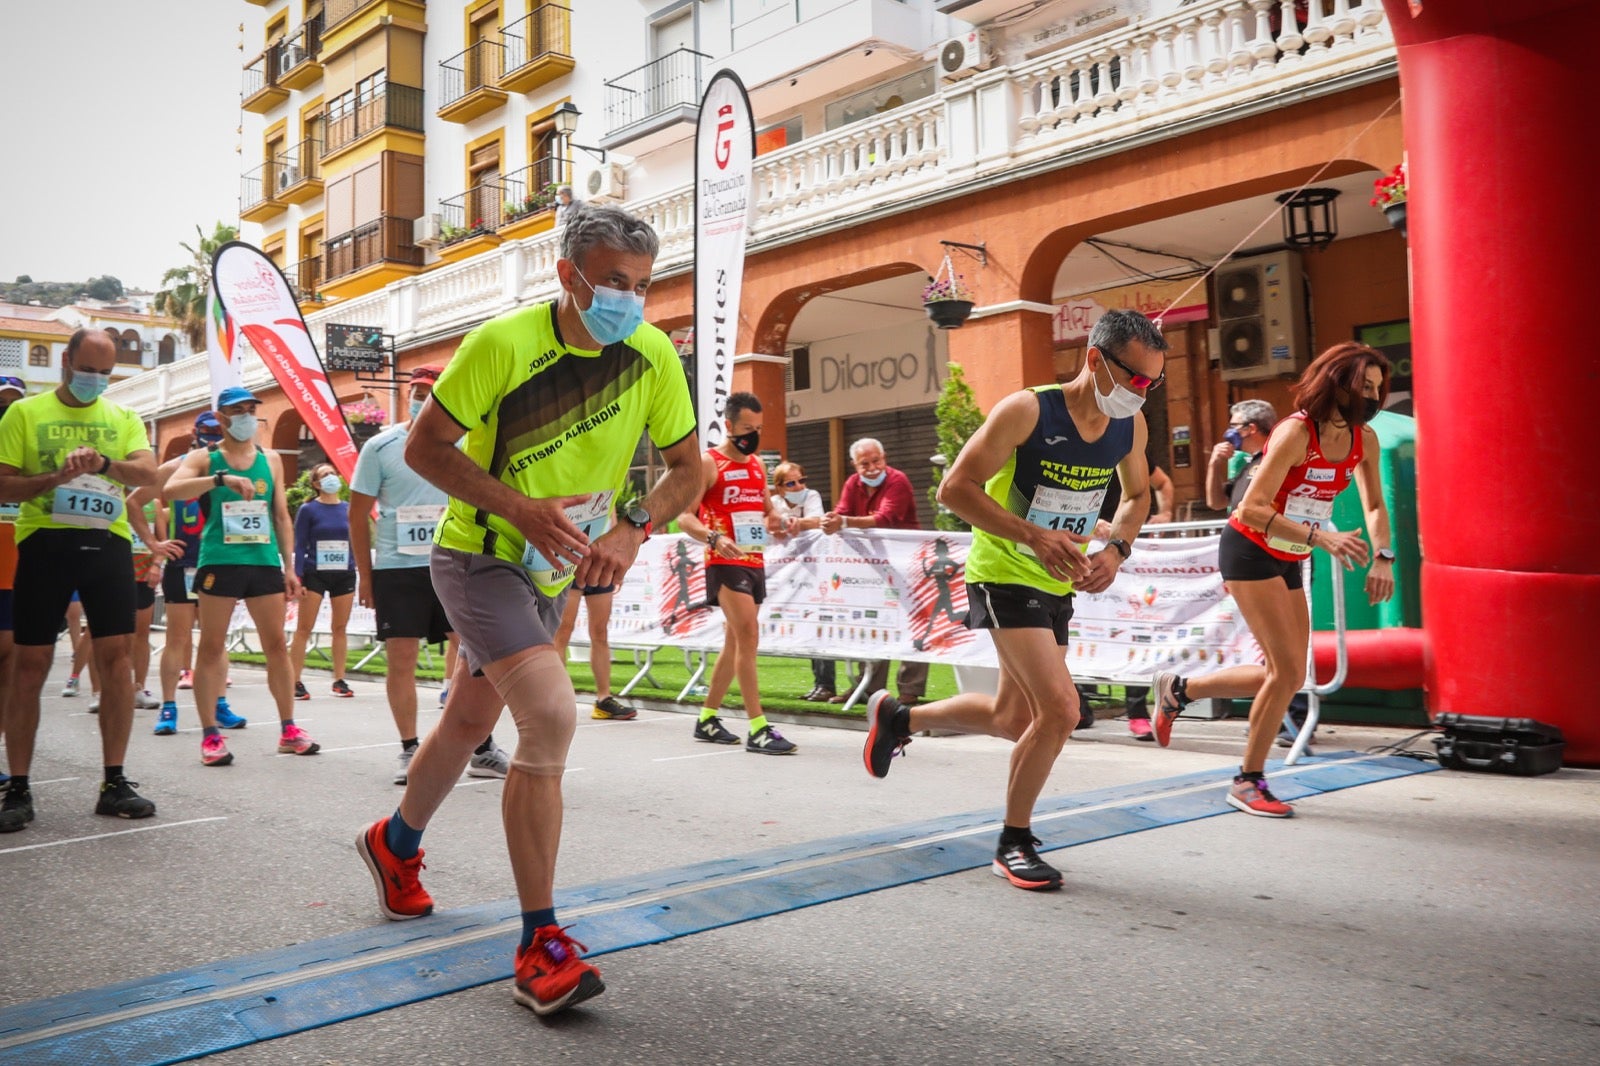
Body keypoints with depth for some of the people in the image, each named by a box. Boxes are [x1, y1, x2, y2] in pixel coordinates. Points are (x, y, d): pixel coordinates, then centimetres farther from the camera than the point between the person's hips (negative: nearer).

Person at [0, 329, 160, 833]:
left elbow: (148, 470, -3)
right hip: (45, 541, -2)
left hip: (107, 541, 2)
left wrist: (105, 463, -23)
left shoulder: (122, 417, 12)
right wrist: (53, 478, -17)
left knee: (116, 658, -1)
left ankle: (115, 783, 8)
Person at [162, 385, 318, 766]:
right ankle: (210, 734, 8)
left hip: (265, 562, 3)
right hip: (219, 561, -3)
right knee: (211, 647, 1)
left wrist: (289, 567, 9)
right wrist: (222, 479, -26)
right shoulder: (204, 459, 3)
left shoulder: (271, 459, 13)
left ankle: (288, 729, 12)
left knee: (276, 645, 5)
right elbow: (169, 491, -15)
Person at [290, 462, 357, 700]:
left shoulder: (349, 509, 7)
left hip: (344, 575, 3)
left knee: (340, 628, 7)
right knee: (304, 629, -1)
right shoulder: (308, 509, -2)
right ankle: (295, 682, 3)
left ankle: (339, 680, 14)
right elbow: (300, 546, -3)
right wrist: (297, 578, -10)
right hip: (315, 574, -3)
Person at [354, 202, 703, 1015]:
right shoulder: (505, 343, -21)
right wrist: (523, 508, -27)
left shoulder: (653, 355, -8)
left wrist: (632, 528, -19)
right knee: (551, 716, -25)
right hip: (478, 555, -6)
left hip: (551, 569, 6)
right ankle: (540, 947, -15)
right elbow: (424, 446, -15)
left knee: (471, 720, 22)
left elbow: (687, 467, -1)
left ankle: (396, 843, 51)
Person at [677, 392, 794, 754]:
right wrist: (713, 537, -29)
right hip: (725, 562, -8)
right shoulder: (708, 463, -5)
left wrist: (776, 521, 1)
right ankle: (758, 729, -17)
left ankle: (707, 719, 24)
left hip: (755, 562, 8)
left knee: (735, 643, 12)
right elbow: (685, 517, -11)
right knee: (748, 636, -17)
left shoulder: (757, 465, 16)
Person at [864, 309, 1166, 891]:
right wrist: (1034, 536, -29)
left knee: (1013, 720, 15)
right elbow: (955, 488, -19)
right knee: (1060, 707, -19)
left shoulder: (1130, 426, -1)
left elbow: (1137, 496, 18)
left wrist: (1116, 547, -3)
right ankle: (1014, 843, 2)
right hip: (1005, 575, -7)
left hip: (1059, 584, 8)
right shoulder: (1027, 411, -20)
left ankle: (897, 717, 40)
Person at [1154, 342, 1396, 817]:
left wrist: (1383, 559, -11)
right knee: (1287, 671, -12)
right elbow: (1251, 509, -28)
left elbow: (1374, 506, 7)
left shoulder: (1364, 439, -1)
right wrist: (1320, 537, -37)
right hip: (1249, 552, -8)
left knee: (1285, 676, 8)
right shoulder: (1296, 432, -23)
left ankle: (1177, 689, 25)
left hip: (1287, 561, 8)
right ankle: (1249, 781, 4)